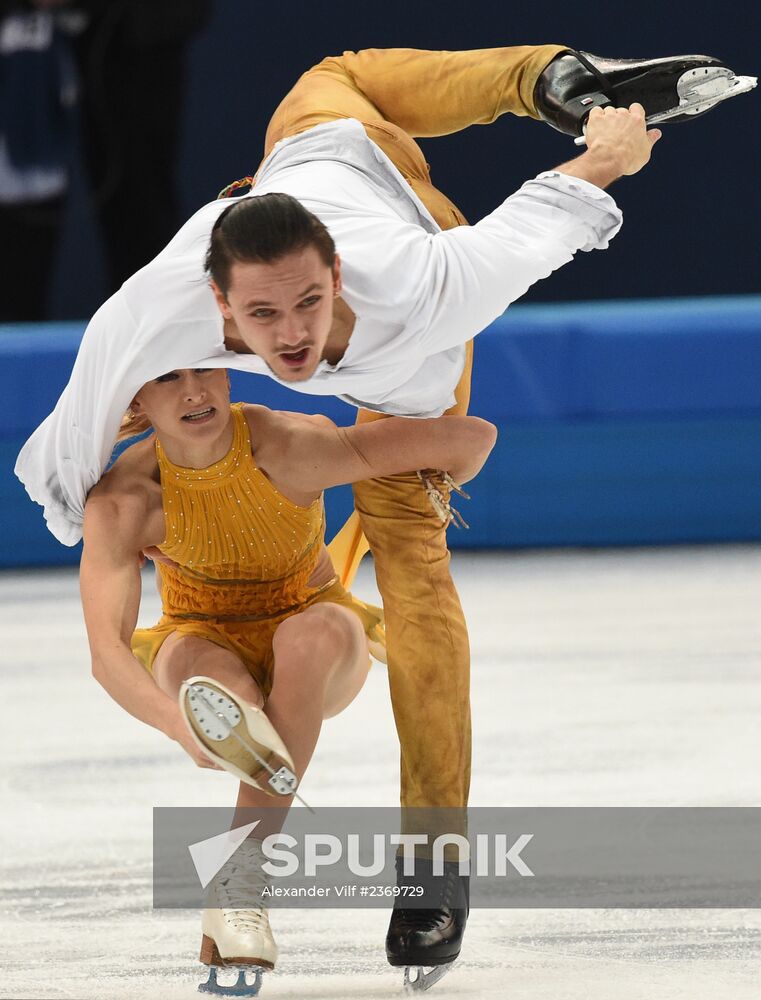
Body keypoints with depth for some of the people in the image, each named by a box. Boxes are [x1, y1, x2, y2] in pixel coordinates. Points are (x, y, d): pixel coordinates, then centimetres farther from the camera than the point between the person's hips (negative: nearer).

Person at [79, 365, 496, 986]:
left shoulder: (289, 449, -28)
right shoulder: (124, 498, -24)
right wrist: (180, 726, -54)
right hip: (207, 648, 1)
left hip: (315, 656, -1)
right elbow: (107, 651, -34)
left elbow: (473, 437, -30)